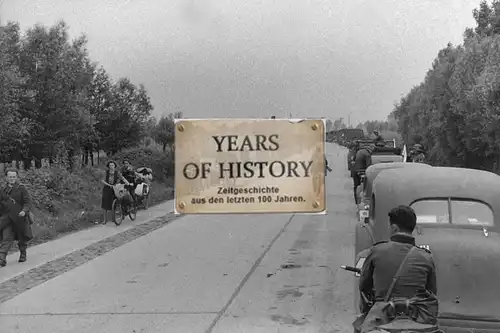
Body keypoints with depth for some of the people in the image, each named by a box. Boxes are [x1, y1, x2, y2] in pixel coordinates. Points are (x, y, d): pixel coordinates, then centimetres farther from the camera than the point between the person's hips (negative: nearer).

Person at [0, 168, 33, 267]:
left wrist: (24, 211, -26)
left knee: (22, 238, 12)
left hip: (20, 218, -2)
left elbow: (28, 202, -8)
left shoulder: (21, 188, -4)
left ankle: (23, 254, 33)